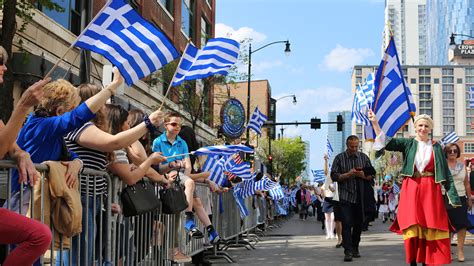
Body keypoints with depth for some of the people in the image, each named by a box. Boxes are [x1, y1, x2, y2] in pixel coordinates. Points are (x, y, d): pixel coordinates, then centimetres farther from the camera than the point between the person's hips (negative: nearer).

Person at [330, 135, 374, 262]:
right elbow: (334, 176, -3)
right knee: (347, 224, -11)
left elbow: (371, 176, 9)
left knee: (359, 223, 9)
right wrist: (348, 174, -17)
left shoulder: (363, 157, 9)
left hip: (360, 197, 3)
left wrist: (363, 175, -13)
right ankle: (348, 251, -12)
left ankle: (355, 248, 24)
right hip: (346, 197, -3)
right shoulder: (339, 158, 2)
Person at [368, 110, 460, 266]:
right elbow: (386, 142, -3)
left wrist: (453, 195, 3)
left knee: (431, 229, -1)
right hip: (411, 190, -1)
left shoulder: (436, 147, 8)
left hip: (431, 190, 1)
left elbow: (446, 173, 8)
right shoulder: (408, 144, 7)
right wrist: (375, 123, -14)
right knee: (412, 228, -3)